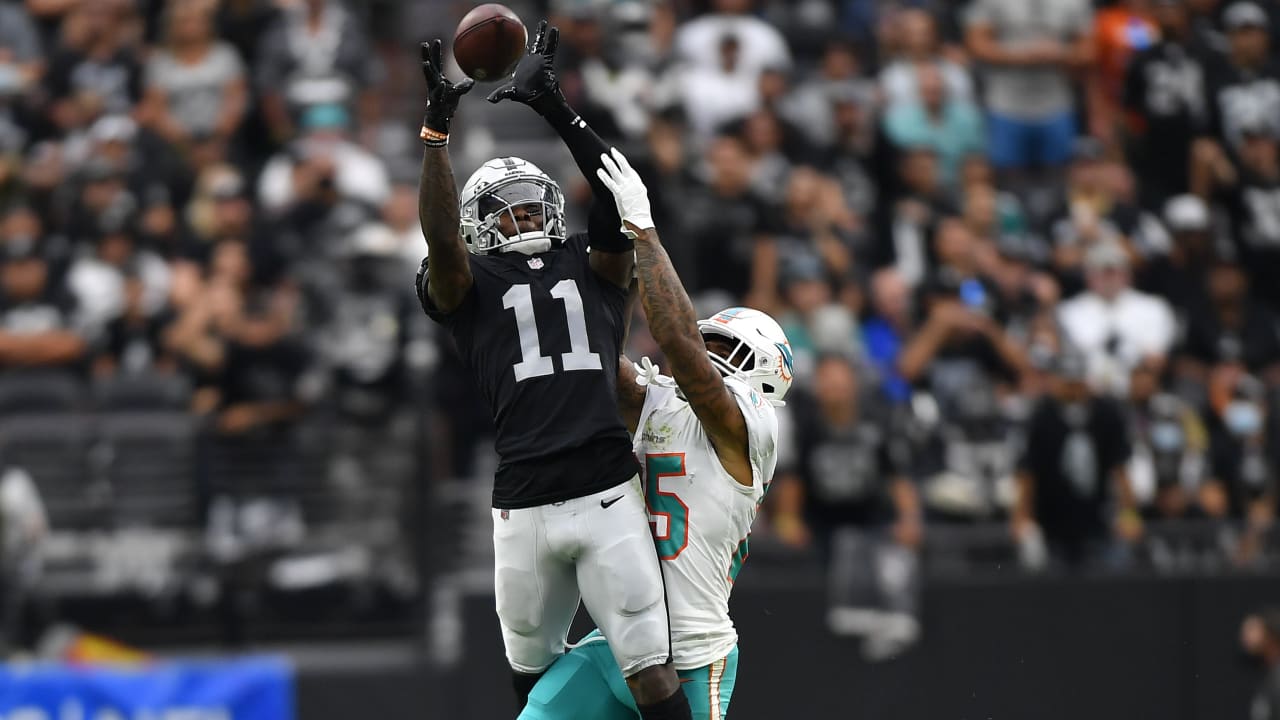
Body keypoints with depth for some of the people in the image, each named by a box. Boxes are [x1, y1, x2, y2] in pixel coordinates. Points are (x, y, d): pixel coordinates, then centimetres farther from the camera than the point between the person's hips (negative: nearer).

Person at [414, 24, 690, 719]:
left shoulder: (592, 271, 16)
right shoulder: (470, 288, 11)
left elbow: (619, 194, 1)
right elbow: (440, 234, -8)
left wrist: (557, 113, -8)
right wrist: (436, 127, -17)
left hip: (607, 498, 0)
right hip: (524, 510, 0)